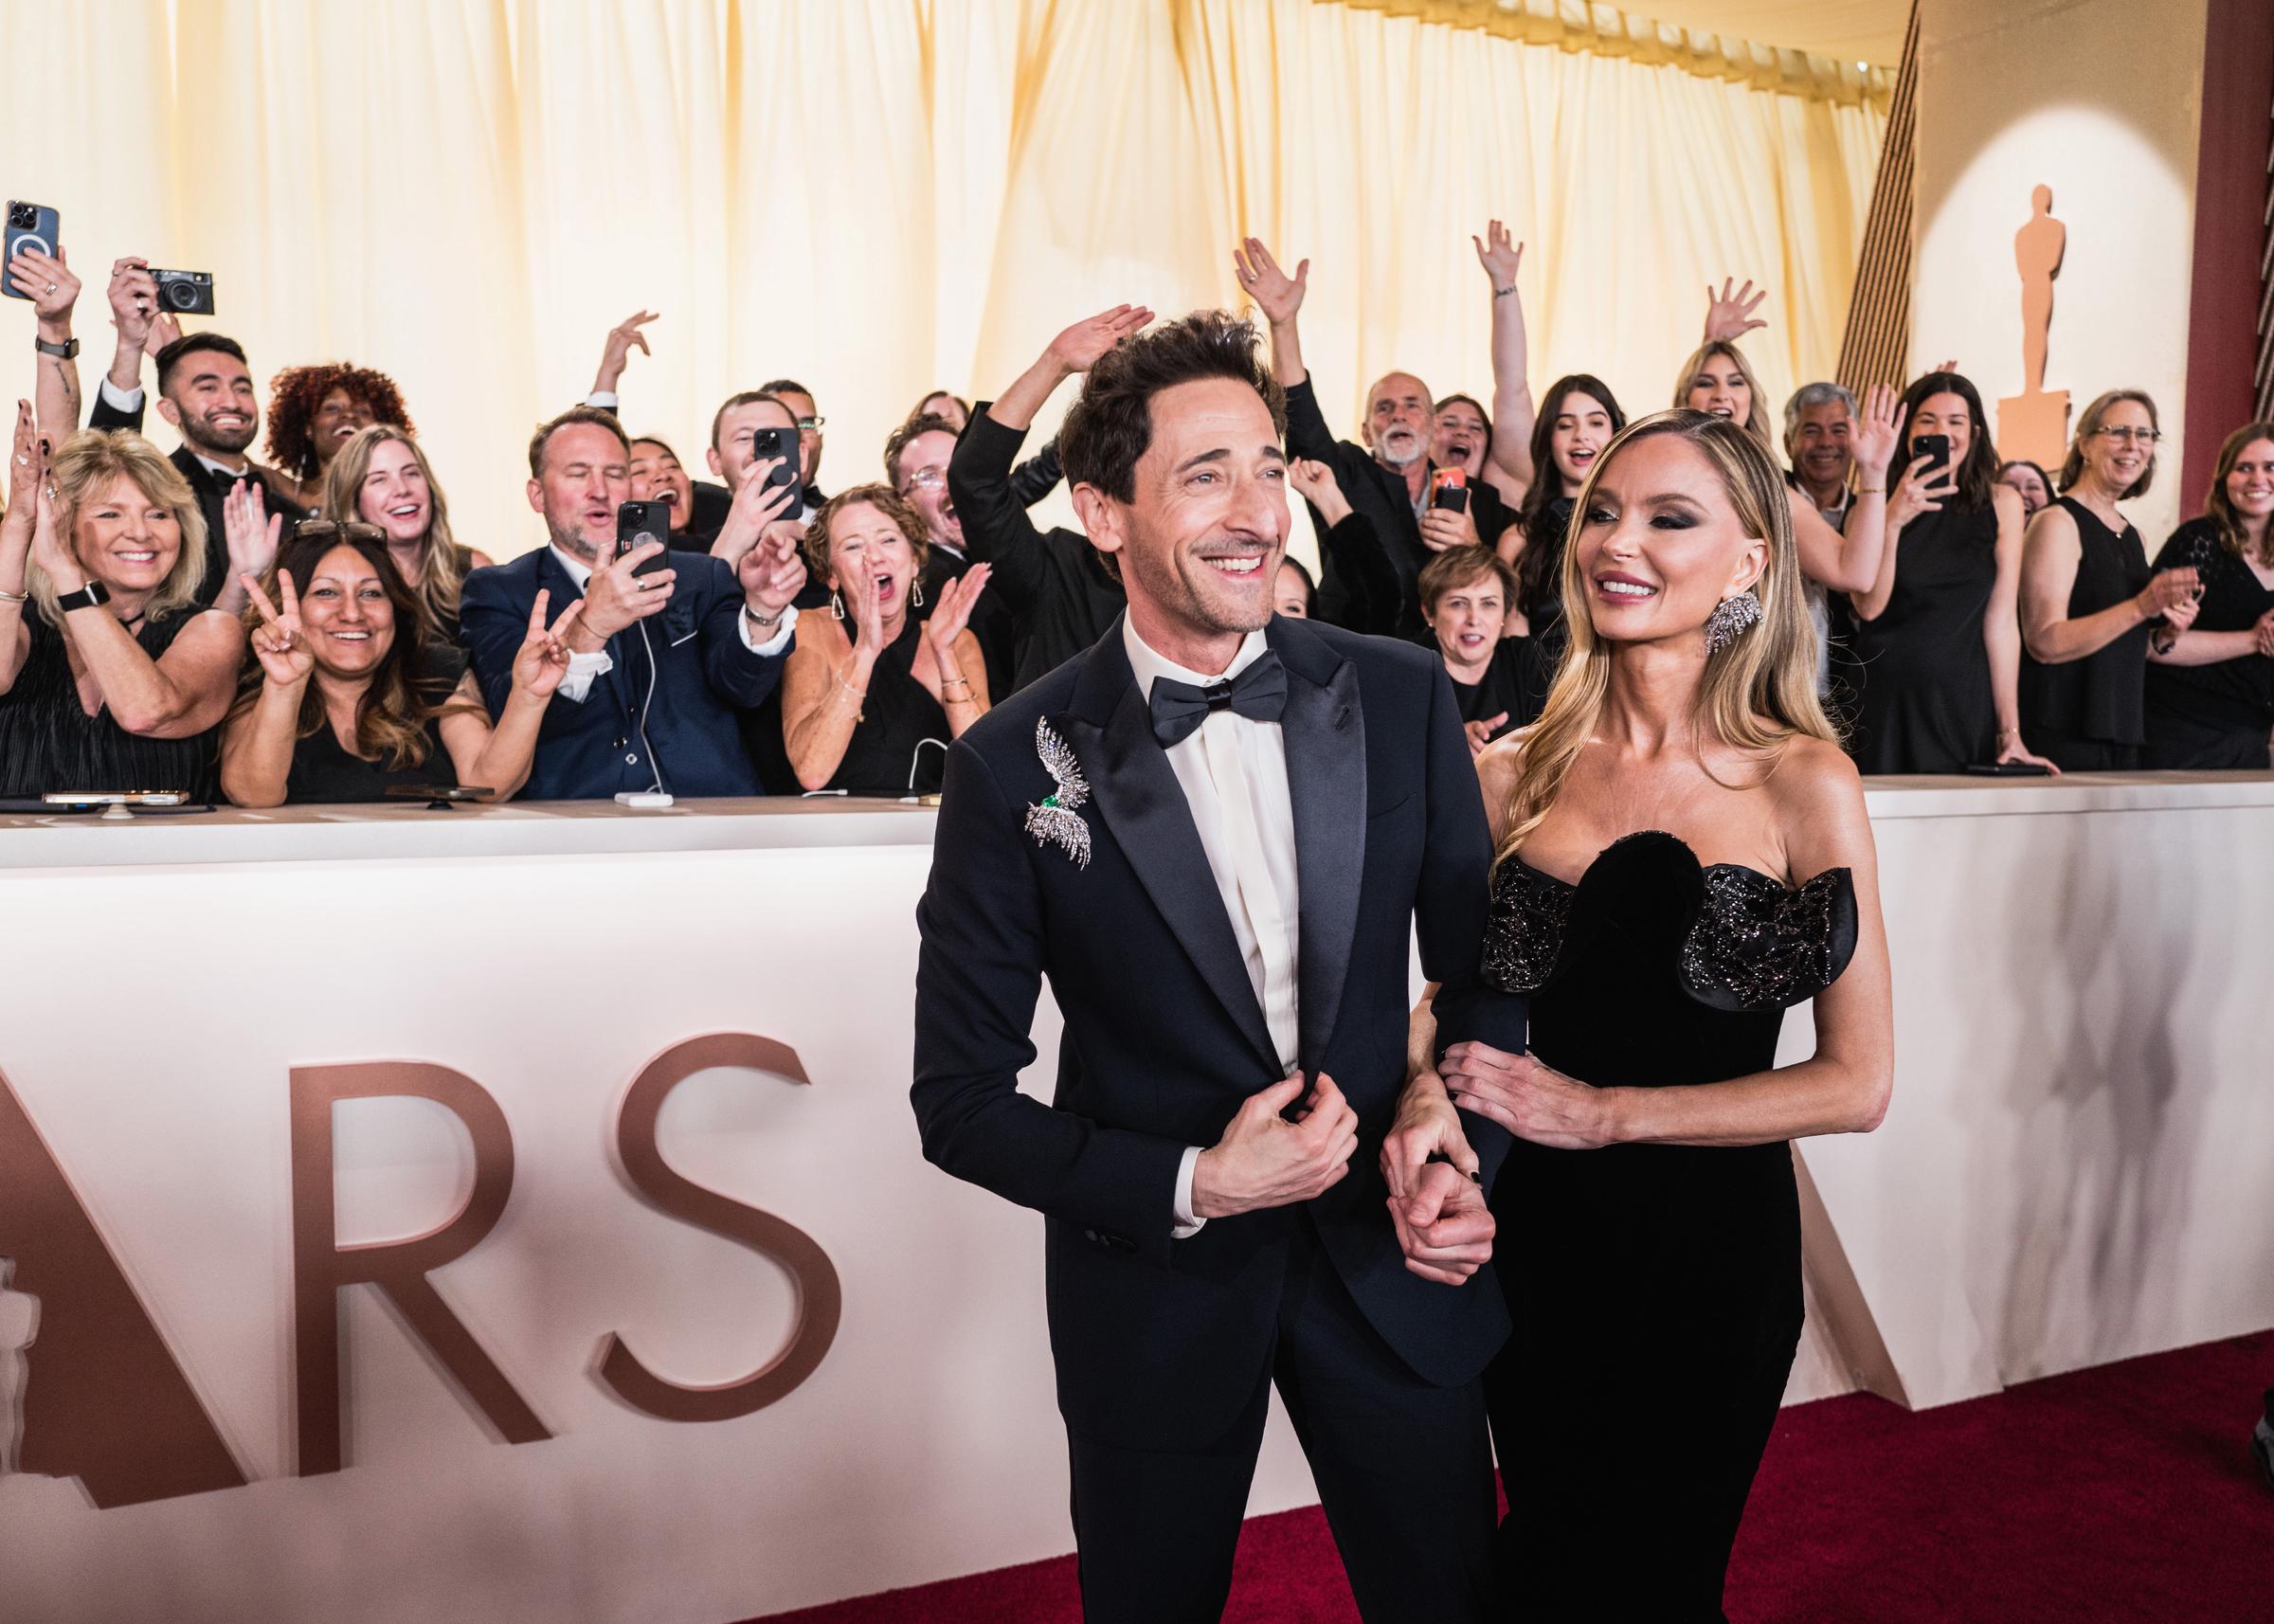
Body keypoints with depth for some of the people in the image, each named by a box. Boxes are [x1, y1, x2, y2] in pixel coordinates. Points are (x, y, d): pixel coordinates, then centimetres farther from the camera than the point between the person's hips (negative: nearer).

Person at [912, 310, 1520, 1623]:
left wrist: (1459, 1140, -14)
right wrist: (1191, 1186, -19)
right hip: (1156, 1286, -2)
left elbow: (1484, 960, 4)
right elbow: (959, 1101, -10)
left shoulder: (1402, 698, -6)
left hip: (1392, 1259, 2)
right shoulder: (1014, 767, -14)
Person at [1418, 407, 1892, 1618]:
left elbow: (1857, 1085, -9)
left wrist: (1607, 1112, -17)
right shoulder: (1514, 773, -4)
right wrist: (1423, 1104, -18)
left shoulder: (1803, 783, -11)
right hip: (1531, 1233, 3)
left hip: (1711, 1247, -2)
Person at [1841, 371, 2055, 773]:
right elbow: (1869, 606, -12)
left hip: (1963, 707, 1)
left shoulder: (2001, 504, 4)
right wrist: (1892, 521, -24)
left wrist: (2010, 732, -3)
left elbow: (2000, 622, 0)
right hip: (1881, 705, -1)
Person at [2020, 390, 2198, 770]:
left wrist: (2166, 635, 5)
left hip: (2123, 736, 8)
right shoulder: (2057, 522, -8)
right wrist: (2142, 606, -22)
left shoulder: (2132, 535, 16)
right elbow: (2045, 643, -18)